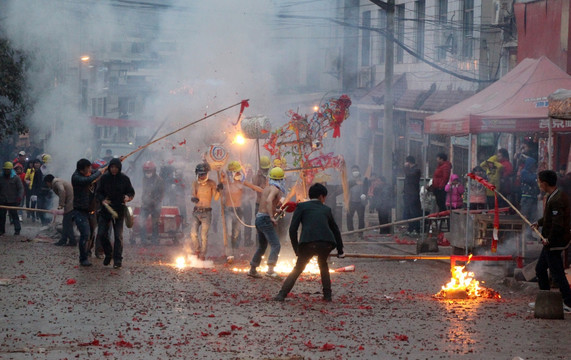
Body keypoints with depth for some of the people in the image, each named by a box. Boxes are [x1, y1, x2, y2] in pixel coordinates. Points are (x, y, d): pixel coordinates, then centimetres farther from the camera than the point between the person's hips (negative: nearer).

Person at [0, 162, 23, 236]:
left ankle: (17, 230, 1)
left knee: (14, 215, -4)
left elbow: (21, 188, -4)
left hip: (12, 201, -4)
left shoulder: (16, 178, 0)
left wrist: (20, 196, -20)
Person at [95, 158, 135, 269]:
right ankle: (108, 254, 21)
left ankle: (118, 260, 2)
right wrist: (102, 199, -17)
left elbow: (131, 192, 7)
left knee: (118, 236, -4)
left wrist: (128, 197, -16)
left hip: (119, 211, -1)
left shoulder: (124, 179, -1)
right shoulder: (104, 178, 0)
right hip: (105, 210, 1)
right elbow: (98, 192, 4)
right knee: (101, 234, -3)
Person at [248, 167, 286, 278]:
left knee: (262, 246, 21)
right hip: (265, 219, -10)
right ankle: (270, 270, -31)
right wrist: (272, 217, -29)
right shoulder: (275, 189, -9)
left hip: (259, 218, 10)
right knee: (275, 245, -16)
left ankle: (252, 270, 29)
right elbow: (269, 201, -27)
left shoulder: (267, 188, 19)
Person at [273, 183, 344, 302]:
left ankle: (282, 294, 3)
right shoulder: (326, 209, 26)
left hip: (308, 243, -3)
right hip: (327, 244, 3)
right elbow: (336, 230, 35)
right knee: (323, 264, 31)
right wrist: (340, 250, 46)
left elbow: (293, 229, 7)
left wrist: (296, 249, 16)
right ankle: (327, 294, 26)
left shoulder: (302, 206, 16)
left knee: (298, 269, 13)